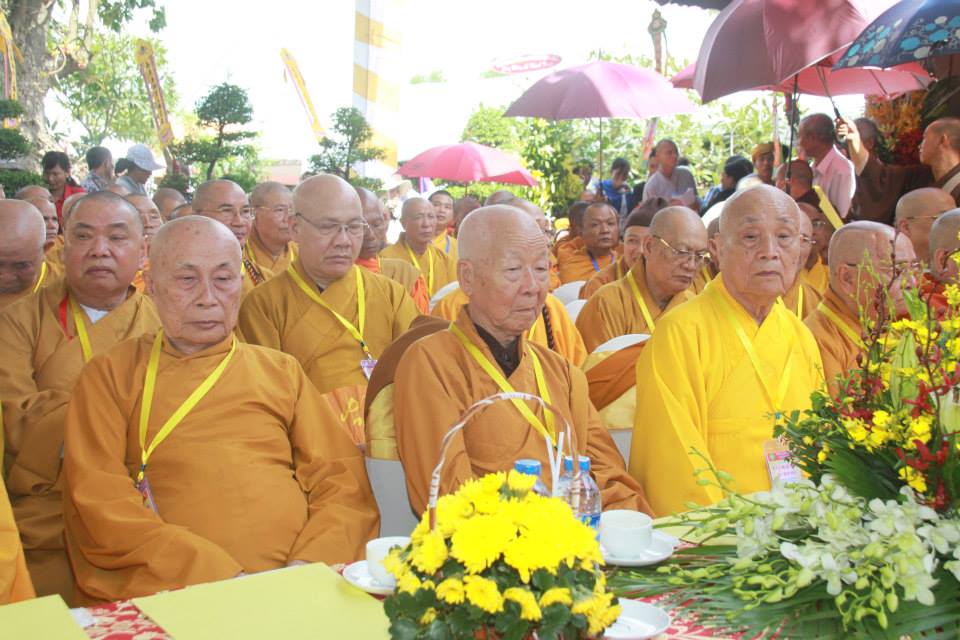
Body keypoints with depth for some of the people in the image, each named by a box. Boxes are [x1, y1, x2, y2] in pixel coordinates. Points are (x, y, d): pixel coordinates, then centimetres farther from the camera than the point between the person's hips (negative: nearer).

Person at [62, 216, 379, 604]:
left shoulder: (281, 371, 18)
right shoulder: (109, 376, 10)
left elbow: (344, 484, 12)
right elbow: (99, 505, -2)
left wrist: (309, 564, -8)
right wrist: (219, 576, -14)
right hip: (169, 595, -2)